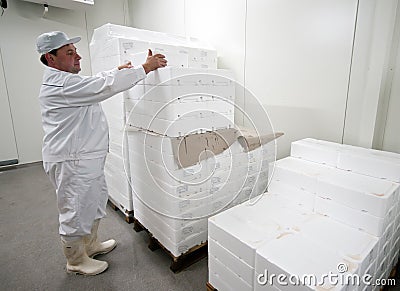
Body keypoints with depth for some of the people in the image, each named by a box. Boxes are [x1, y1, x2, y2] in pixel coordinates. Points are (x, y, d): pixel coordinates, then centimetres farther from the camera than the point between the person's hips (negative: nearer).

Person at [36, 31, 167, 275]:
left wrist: (117, 71, 18)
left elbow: (94, 83, 26)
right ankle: (76, 261, 29)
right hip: (72, 161, -11)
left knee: (94, 203, 23)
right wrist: (145, 68, -21)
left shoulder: (63, 80, 13)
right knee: (75, 211, 7)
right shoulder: (61, 85, -20)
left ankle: (91, 244, 43)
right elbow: (104, 86, -26)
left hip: (87, 157, 11)